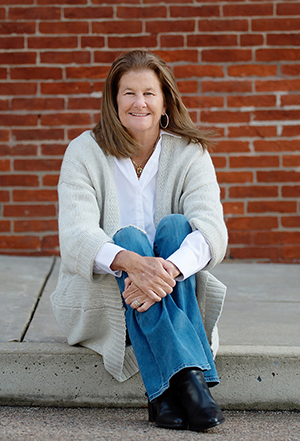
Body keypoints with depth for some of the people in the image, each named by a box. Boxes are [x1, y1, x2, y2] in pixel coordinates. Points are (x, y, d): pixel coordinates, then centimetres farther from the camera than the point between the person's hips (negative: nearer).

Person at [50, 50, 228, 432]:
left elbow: (212, 231, -18)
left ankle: (164, 392, -38)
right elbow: (76, 236, -21)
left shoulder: (190, 153, -1)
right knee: (128, 236, -29)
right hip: (96, 300, -1)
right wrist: (131, 262, -42)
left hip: (173, 299, 2)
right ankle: (190, 376, -46)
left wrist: (168, 268, -40)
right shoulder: (85, 152, -6)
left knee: (175, 225, -25)